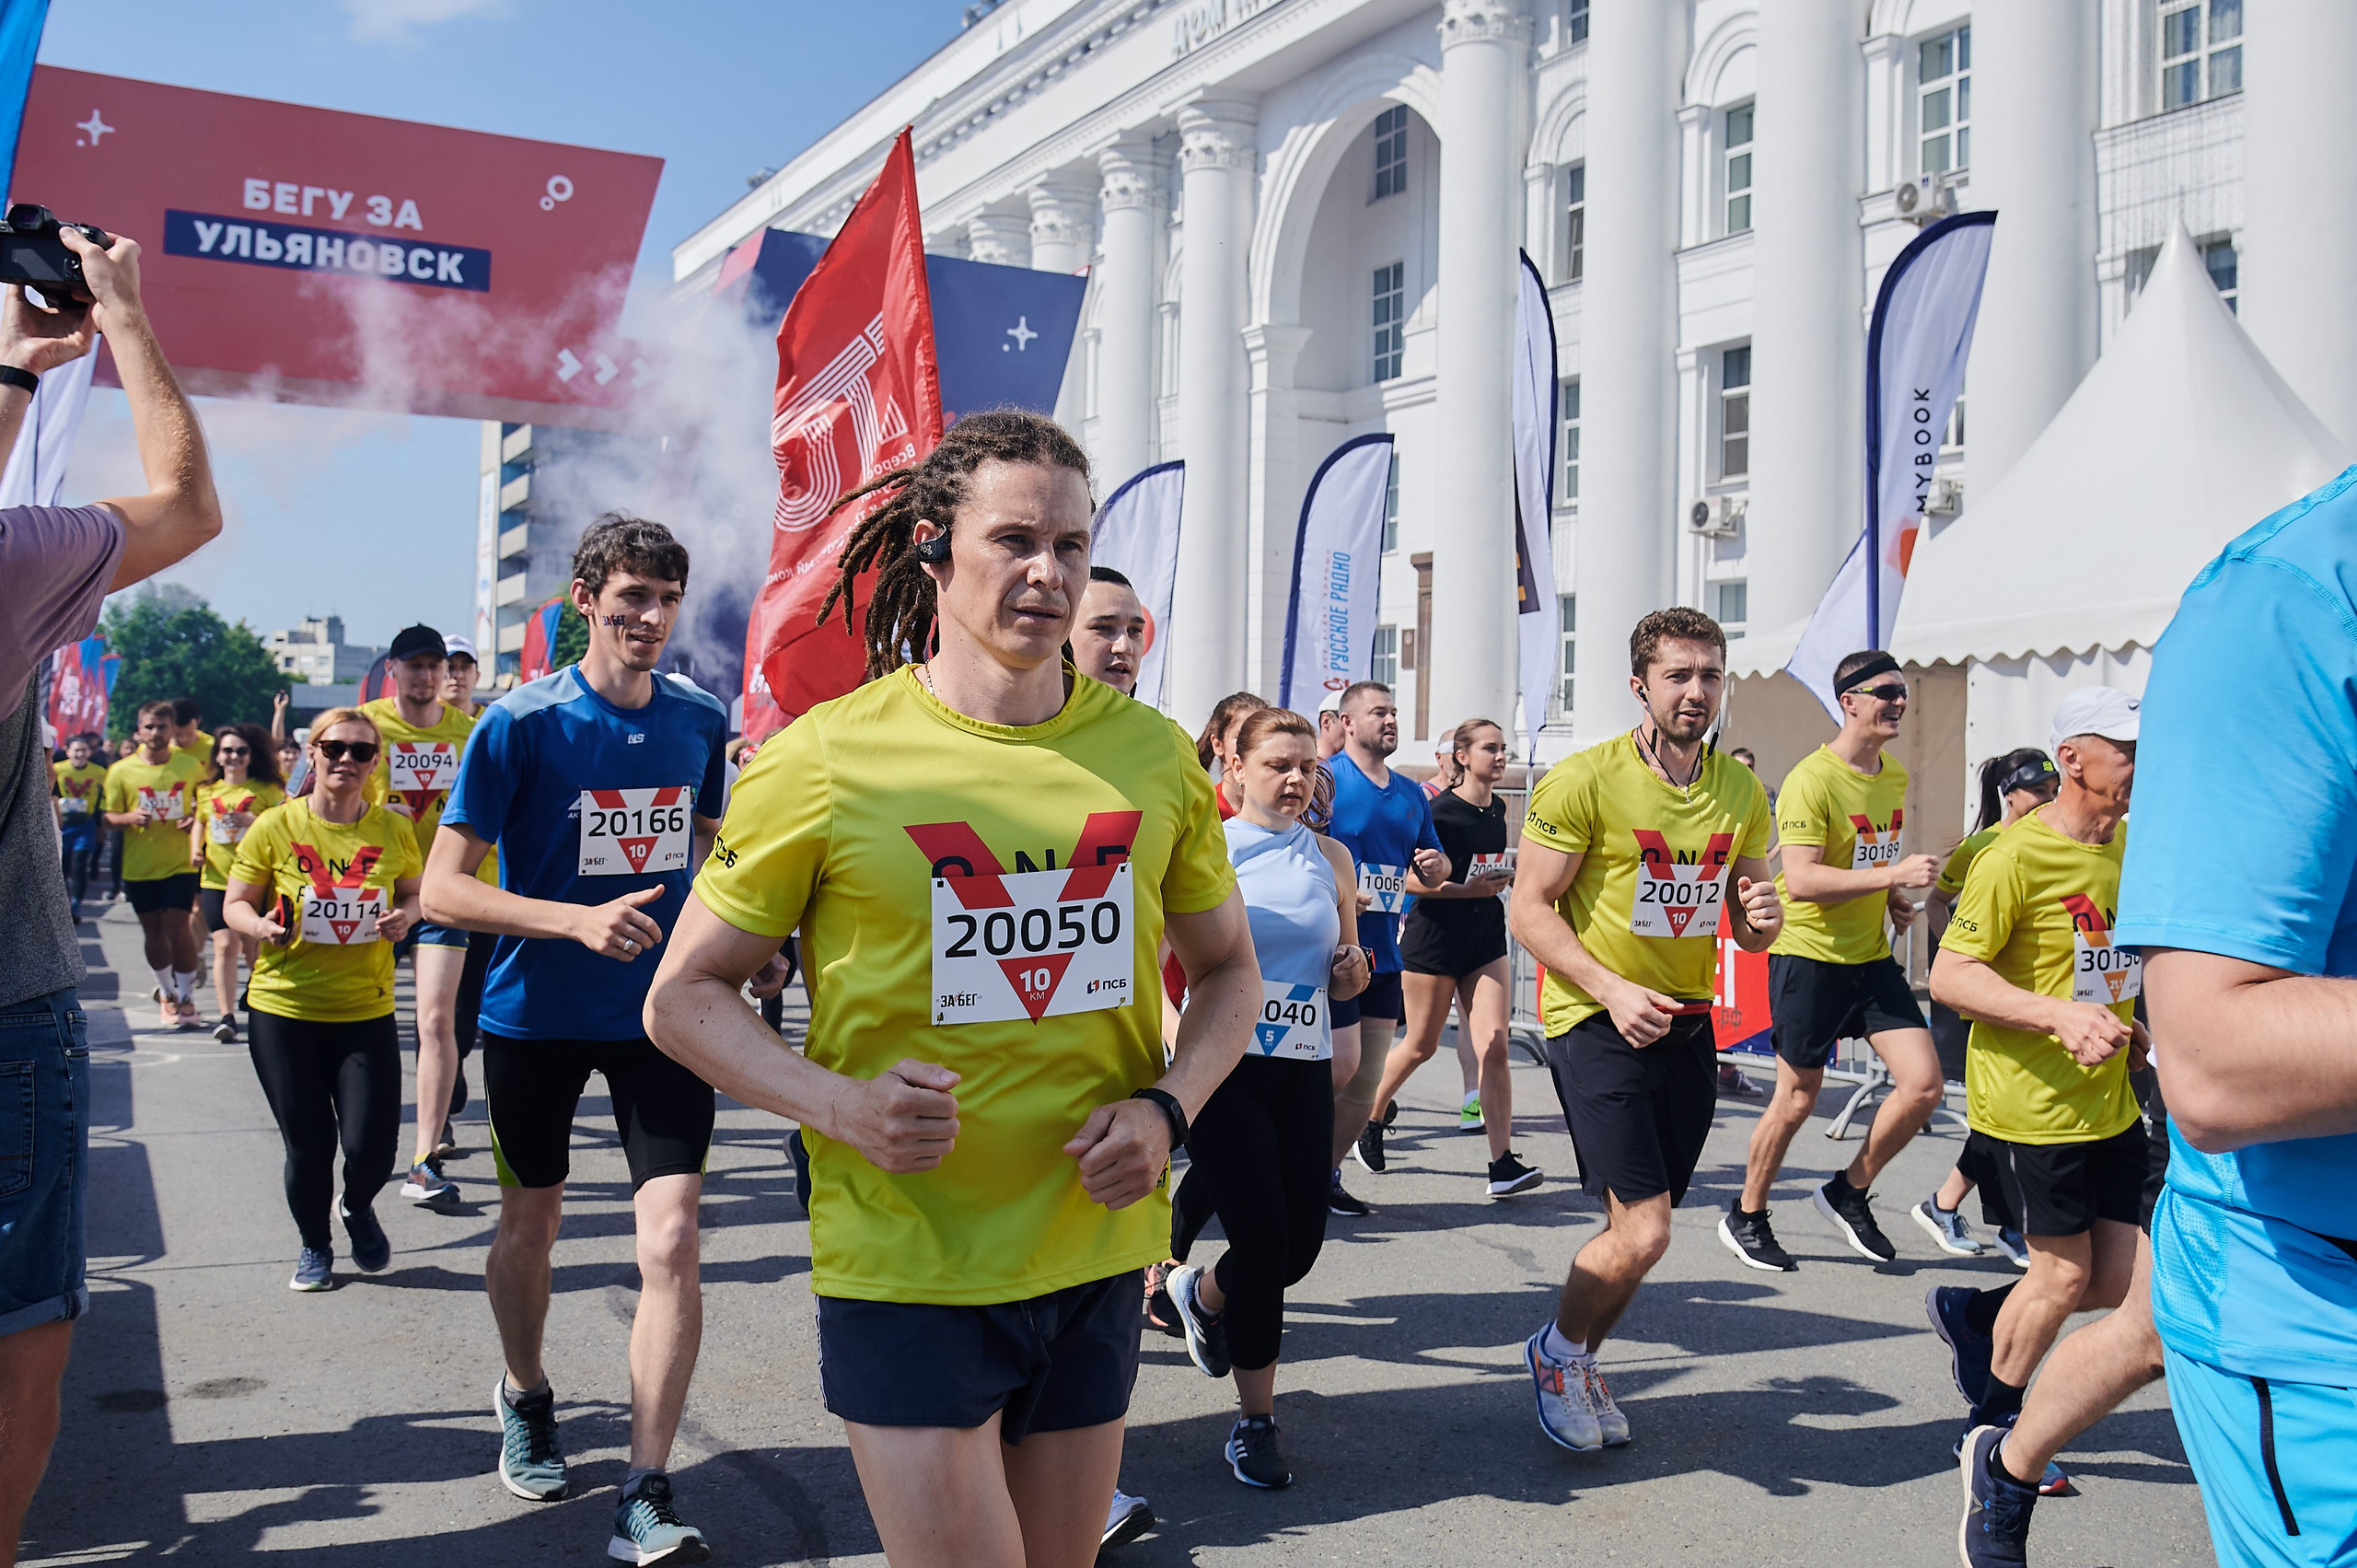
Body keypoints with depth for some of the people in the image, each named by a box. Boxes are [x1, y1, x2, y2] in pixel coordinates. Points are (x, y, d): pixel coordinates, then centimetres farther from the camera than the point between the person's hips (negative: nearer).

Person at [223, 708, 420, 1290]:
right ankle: (314, 1246, 32)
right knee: (307, 1145, 5)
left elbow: (416, 893, 15)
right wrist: (260, 926, -20)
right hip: (283, 1008, -1)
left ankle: (358, 1207, 31)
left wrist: (405, 916, -8)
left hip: (367, 1010, 1)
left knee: (371, 1145, -5)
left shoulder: (393, 829, 1)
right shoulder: (275, 826, -4)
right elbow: (234, 904, 2)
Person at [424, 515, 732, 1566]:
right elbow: (442, 890, -15)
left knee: (672, 1239, -10)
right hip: (536, 1015, -1)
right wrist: (579, 921, -27)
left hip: (661, 1011, 2)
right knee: (530, 1223, 16)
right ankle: (525, 1397, 45)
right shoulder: (518, 725, -12)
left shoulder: (700, 722, 0)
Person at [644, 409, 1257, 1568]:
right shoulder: (828, 756, -9)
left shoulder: (1150, 753, 1)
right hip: (902, 1265, -4)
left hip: (1097, 1254, 4)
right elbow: (684, 996, -3)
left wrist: (1166, 1107, -6)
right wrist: (841, 1105, -20)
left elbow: (1227, 969, 13)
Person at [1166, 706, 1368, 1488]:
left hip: (1305, 1070, 5)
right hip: (1224, 1065, -5)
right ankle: (1255, 1420, 13)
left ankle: (1202, 1294, 37)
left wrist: (1351, 974, -2)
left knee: (1302, 1241, 3)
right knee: (1263, 1240, -7)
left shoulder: (1331, 857, 10)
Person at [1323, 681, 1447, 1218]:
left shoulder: (1411, 794, 15)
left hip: (1384, 950, 7)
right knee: (1341, 1066, -12)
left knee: (1366, 1083, 9)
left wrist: (1437, 866, 1)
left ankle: (1326, 1175, 23)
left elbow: (1434, 867, 24)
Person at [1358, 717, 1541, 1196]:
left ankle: (1503, 1165, -8)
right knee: (1421, 1045, 8)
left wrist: (1507, 878, 8)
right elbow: (1411, 879, -16)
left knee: (1493, 1045, -6)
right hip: (1434, 939, -5)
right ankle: (1371, 1117, 34)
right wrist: (1468, 889, -23)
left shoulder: (1497, 809, 8)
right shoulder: (1441, 810, -13)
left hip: (1486, 938, 5)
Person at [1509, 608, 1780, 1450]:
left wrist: (1762, 917, -10)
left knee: (1641, 1231, 12)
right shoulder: (1585, 780, -12)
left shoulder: (1742, 791, 6)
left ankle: (1580, 1365, 37)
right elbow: (1531, 909, -10)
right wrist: (1612, 989, -22)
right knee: (1642, 1233, -12)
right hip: (1596, 1023, -6)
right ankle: (1555, 1350, 16)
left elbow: (1747, 928, 15)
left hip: (1688, 1025, 6)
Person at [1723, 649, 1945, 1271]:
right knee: (1797, 1098, 2)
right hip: (1809, 954, -7)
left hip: (1872, 954, 7)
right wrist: (1894, 874, -28)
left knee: (1924, 1083, -2)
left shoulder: (1895, 776, 9)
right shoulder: (1812, 780, -17)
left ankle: (1849, 1193, 18)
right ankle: (1746, 1216, 22)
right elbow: (1801, 880, -25)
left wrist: (1893, 900, 8)